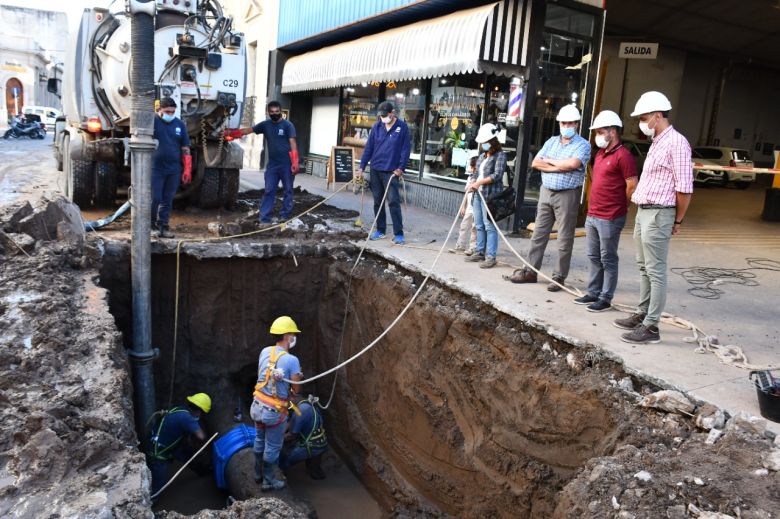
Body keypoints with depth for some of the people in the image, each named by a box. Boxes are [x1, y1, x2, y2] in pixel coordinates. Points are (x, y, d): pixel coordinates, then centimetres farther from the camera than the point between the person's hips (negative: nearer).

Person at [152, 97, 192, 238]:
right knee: (155, 199, -2)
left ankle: (162, 226, 16)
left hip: (174, 170, 3)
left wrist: (187, 169, 5)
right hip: (156, 168, -3)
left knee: (168, 200, 8)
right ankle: (151, 225, 15)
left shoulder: (180, 124, 9)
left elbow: (185, 149, 10)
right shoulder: (153, 121, -1)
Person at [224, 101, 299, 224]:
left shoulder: (288, 125, -5)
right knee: (269, 191, 2)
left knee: (288, 190, 4)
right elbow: (248, 130, 13)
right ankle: (265, 218, 2)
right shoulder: (265, 124, 9)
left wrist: (295, 163, -19)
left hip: (287, 164, -4)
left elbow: (293, 143, -10)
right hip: (272, 164, 5)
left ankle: (285, 215, 13)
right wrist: (230, 133, 5)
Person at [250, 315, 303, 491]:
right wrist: (298, 377, 5)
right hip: (274, 411, -6)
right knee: (272, 447, 12)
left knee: (260, 441, 26)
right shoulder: (291, 360, -21)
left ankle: (258, 473, 44)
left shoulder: (265, 352, -3)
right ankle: (269, 481, 28)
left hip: (258, 405, 6)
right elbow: (295, 389, -12)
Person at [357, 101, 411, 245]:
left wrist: (401, 168, -12)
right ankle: (380, 230, 21)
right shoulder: (377, 127, 5)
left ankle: (398, 234, -3)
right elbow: (369, 147, 7)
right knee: (378, 201, 10)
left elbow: (406, 149, -5)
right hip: (375, 169, 4)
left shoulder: (402, 127, -5)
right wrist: (362, 166, 3)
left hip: (391, 171, -4)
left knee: (393, 202, -8)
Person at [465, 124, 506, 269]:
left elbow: (497, 175, -16)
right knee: (479, 225, 12)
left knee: (489, 226, -8)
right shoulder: (482, 156, 18)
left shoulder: (500, 156, -5)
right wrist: (472, 182, -1)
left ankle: (491, 257, -6)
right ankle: (480, 252, 22)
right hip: (478, 193, 8)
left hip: (490, 195, -8)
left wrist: (479, 182, -18)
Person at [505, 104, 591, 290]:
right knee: (539, 234, 8)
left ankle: (559, 277, 7)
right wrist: (559, 167, -9)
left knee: (565, 239, 0)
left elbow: (573, 163, -23)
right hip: (546, 191, 6)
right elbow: (535, 163, 3)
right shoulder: (551, 141, 14)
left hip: (568, 194, -5)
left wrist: (549, 161, -8)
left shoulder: (583, 145, -3)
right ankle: (530, 271, 14)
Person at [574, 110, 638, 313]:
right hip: (592, 215, 9)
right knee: (594, 257, 15)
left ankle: (606, 298, 10)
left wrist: (619, 206, -1)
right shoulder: (600, 154, 14)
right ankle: (593, 293, 26)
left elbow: (632, 186, -15)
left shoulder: (623, 156, -13)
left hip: (610, 218, -9)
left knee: (608, 259, 1)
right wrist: (593, 206, 16)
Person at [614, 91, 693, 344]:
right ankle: (642, 315, 26)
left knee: (655, 271, -6)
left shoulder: (676, 142, -13)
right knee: (644, 267, 15)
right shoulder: (656, 142, 16)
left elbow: (685, 188, -14)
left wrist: (677, 221, -7)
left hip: (658, 214, -9)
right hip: (643, 211, 9)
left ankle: (651, 327, -2)